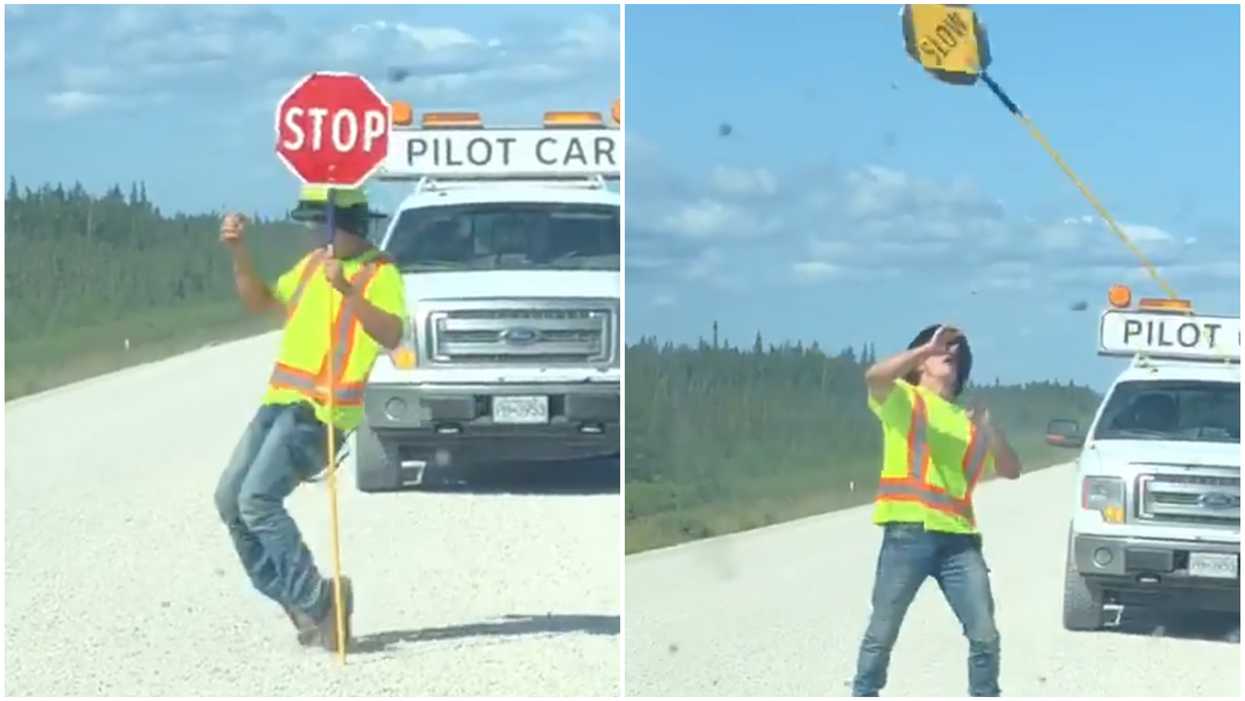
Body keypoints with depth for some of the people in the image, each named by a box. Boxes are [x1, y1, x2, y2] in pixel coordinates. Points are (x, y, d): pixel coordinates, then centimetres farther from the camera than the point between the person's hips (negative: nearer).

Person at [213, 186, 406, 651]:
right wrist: (239, 255, 16)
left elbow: (391, 335, -23)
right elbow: (262, 302, 30)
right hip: (280, 401, 9)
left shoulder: (378, 273, -7)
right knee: (230, 499, 5)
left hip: (320, 409, -9)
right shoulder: (313, 264, 19)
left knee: (257, 499, -20)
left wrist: (346, 289, -34)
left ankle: (316, 603, -15)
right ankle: (294, 599, 11)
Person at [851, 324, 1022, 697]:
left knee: (985, 636, -1)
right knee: (881, 633, 0)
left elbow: (1011, 470, 14)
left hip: (959, 539, 4)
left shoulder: (970, 420, 22)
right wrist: (928, 347, -19)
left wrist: (990, 429, -1)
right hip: (909, 533, -4)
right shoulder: (903, 399, 9)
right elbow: (875, 377, -15)